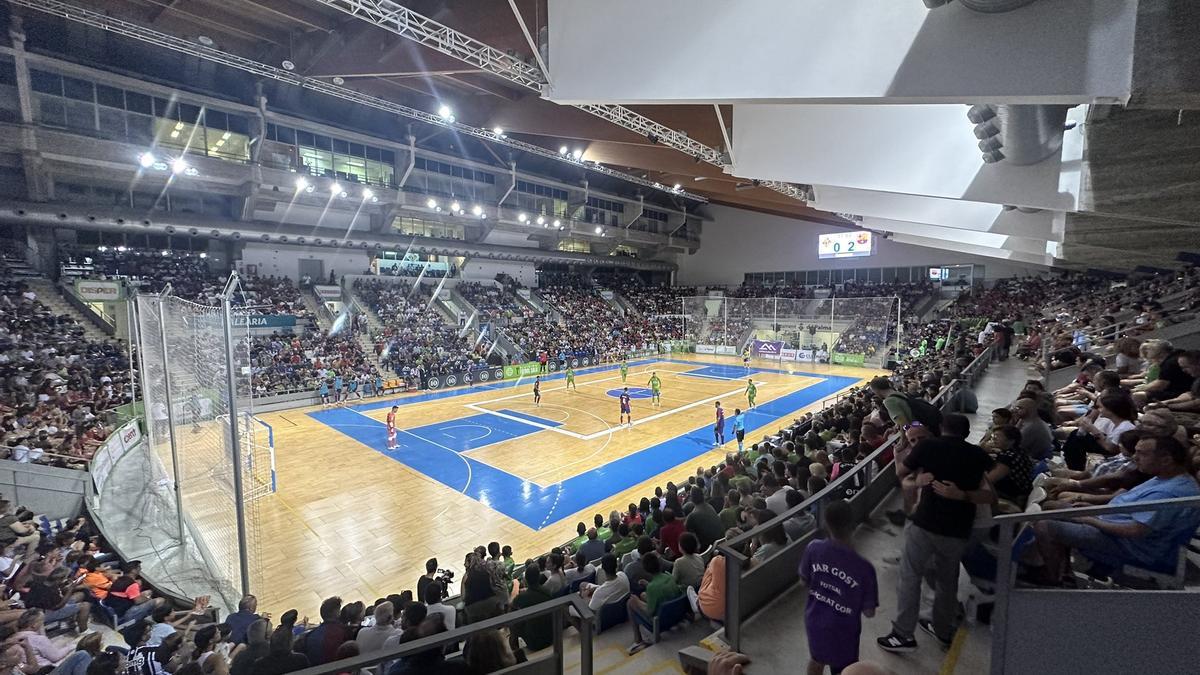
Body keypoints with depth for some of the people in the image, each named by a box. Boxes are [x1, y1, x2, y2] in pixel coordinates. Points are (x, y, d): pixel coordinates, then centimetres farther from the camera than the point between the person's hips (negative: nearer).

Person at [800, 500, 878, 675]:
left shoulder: (814, 548, -20)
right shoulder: (864, 568, -28)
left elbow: (804, 581, -4)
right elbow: (869, 612, -16)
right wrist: (855, 600, 3)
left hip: (814, 620, 3)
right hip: (843, 630, -2)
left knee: (816, 659, 29)